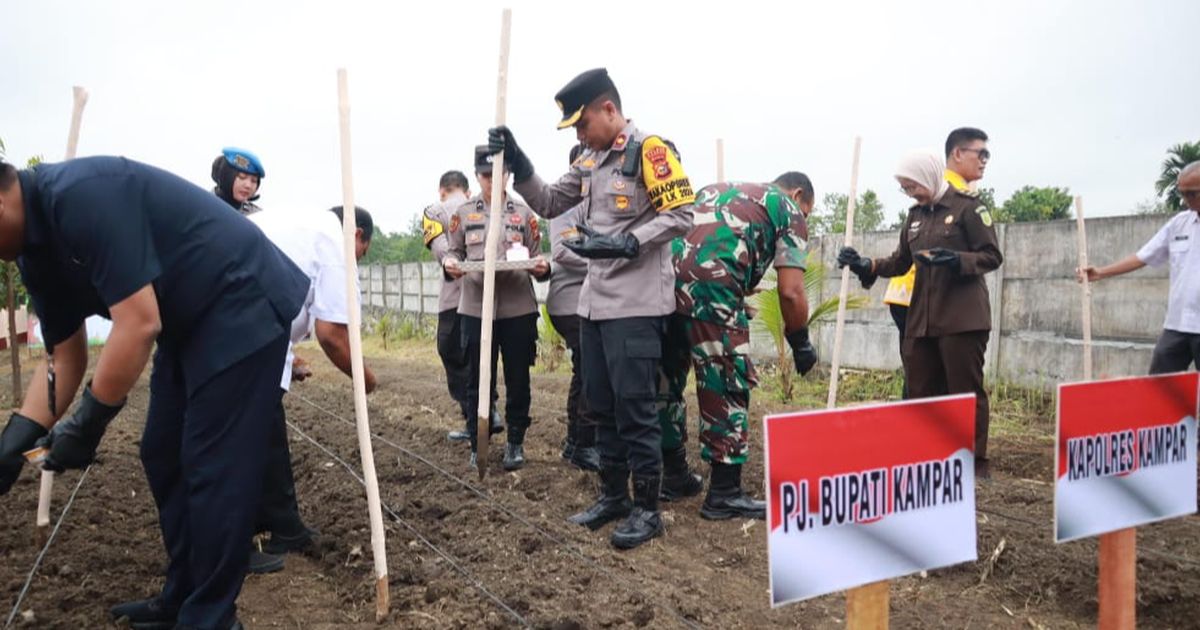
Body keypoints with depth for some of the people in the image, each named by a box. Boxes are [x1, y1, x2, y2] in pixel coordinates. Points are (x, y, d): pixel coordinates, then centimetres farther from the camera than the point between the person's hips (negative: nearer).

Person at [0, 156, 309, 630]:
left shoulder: (81, 195, -24)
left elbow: (140, 325, -27)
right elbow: (63, 357, 10)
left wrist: (87, 424, -17)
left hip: (241, 307, -10)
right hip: (188, 322, 10)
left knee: (213, 468, -6)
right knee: (163, 459, 13)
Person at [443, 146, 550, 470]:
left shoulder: (523, 212, 8)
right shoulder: (463, 213, 9)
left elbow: (535, 258, 7)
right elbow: (455, 252, 12)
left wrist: (543, 267, -15)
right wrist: (449, 264, -11)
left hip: (519, 308, 0)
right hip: (476, 308, 0)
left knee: (518, 379, 6)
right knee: (478, 380, 6)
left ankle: (516, 443, 20)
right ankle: (478, 445, 18)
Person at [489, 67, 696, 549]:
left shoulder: (649, 150, -9)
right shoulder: (590, 161, 15)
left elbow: (680, 215, -15)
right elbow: (548, 204, 20)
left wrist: (624, 244, -22)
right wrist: (517, 162, 8)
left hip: (636, 304, -8)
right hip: (595, 301, 8)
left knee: (634, 407, -5)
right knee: (601, 404, 13)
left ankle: (647, 508, 8)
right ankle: (613, 494, 27)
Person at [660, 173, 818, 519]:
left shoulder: (718, 188, 34)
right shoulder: (789, 210, 15)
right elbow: (791, 292, 4)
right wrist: (801, 343, 18)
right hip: (709, 284, -6)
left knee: (668, 378, 19)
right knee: (727, 387, 5)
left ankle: (672, 473, 32)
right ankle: (724, 492, 9)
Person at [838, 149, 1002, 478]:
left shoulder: (967, 207, -4)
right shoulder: (916, 215, 15)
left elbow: (993, 256, -6)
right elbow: (901, 262, 19)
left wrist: (958, 260, -23)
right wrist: (866, 266, 4)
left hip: (962, 318, -6)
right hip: (921, 319, 7)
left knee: (966, 390, -1)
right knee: (921, 391, 8)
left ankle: (976, 462, 9)